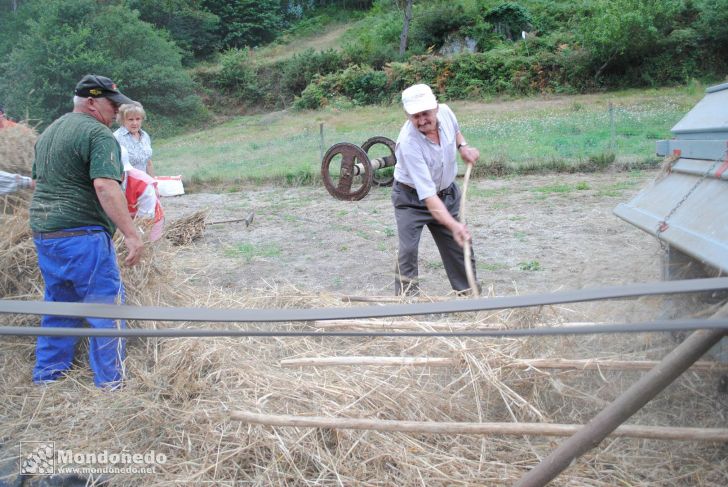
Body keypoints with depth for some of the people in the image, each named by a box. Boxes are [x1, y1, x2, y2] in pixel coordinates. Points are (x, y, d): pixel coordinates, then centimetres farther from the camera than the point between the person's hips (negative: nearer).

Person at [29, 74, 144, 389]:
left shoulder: (49, 132, 18)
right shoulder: (98, 134, -12)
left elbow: (38, 181, 26)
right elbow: (105, 187, -24)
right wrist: (131, 233, -26)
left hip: (43, 233, 9)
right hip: (81, 234, -9)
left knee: (58, 304, 19)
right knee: (106, 304, 0)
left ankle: (46, 375, 29)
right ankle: (110, 381, 6)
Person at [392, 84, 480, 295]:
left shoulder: (445, 112, -17)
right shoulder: (408, 143, -36)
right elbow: (427, 194, -41)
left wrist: (463, 147, -7)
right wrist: (453, 225, -50)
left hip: (448, 193, 6)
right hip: (412, 198, -5)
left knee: (461, 248, 10)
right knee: (408, 250, -17)